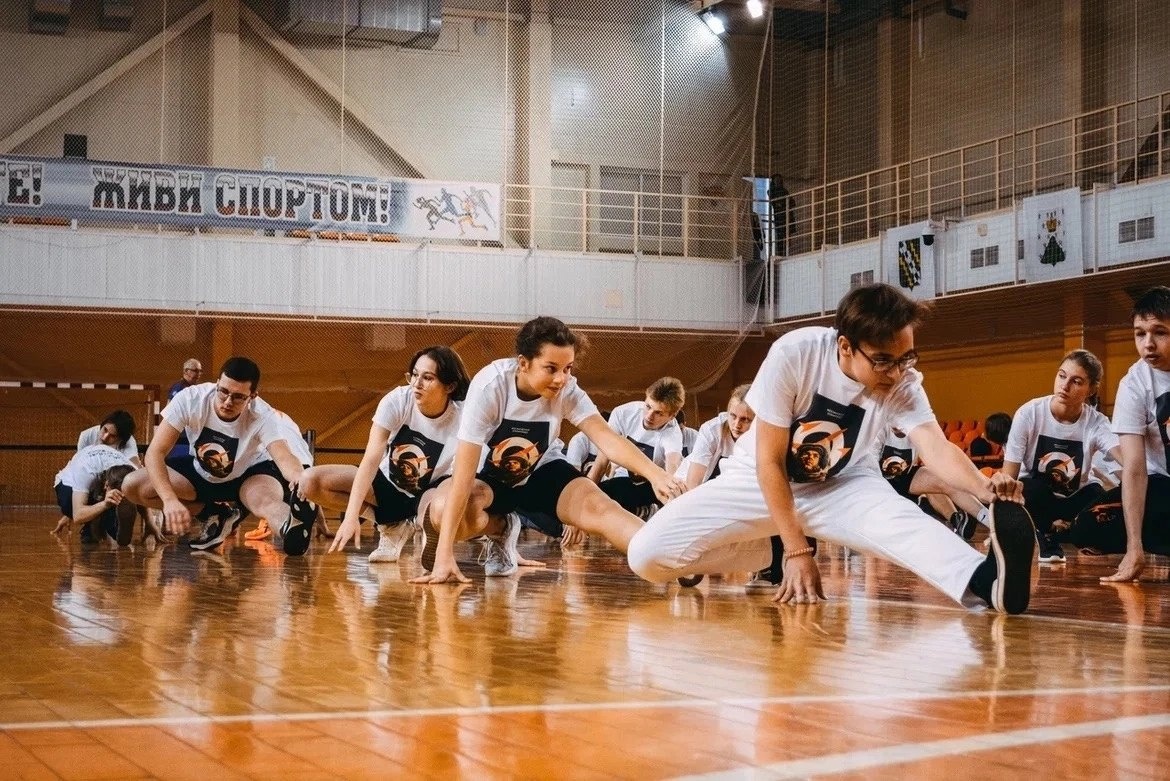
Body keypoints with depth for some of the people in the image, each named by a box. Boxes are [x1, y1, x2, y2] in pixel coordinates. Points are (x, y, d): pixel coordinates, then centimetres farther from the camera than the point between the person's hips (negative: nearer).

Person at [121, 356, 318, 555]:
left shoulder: (262, 416, -29)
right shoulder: (189, 399, -28)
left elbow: (284, 457, -44)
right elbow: (155, 452, -29)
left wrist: (300, 479, -71)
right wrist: (170, 500, -45)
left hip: (250, 474, -3)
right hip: (200, 472, 3)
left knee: (264, 500, -38)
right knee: (133, 485, -19)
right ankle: (219, 514, -10)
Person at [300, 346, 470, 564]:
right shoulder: (396, 401, -21)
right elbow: (371, 459, -27)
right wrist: (351, 516, -36)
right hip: (387, 482, 3)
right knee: (311, 482, -18)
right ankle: (391, 523, -4)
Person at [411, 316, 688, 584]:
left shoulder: (567, 390, -22)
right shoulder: (490, 386, -33)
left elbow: (607, 438, -33)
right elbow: (464, 471, -37)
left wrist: (655, 474, -54)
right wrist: (445, 554, -43)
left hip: (541, 472, 2)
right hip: (487, 475, -1)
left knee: (597, 507, -28)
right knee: (442, 512, -33)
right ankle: (500, 529, -1)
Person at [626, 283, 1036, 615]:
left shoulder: (904, 384, -20)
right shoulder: (793, 354, -29)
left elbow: (936, 447, -34)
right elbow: (769, 461, -22)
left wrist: (984, 489, -56)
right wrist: (796, 550, -24)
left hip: (843, 486, 0)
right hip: (760, 480, 0)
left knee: (905, 524, -35)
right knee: (648, 554, -18)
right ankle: (775, 553, 1)